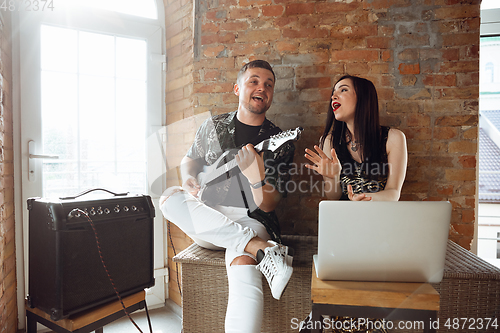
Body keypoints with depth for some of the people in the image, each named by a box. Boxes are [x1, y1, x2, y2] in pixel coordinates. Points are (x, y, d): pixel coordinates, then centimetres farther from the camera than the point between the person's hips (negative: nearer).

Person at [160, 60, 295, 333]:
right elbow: (188, 161, 21)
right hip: (206, 224, 4)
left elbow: (267, 206, -6)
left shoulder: (280, 143, -1)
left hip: (250, 220, -3)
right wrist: (189, 180, -3)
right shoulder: (213, 126, 9)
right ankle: (262, 248, -29)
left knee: (244, 269, -36)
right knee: (170, 197, -26)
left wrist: (256, 175, -28)